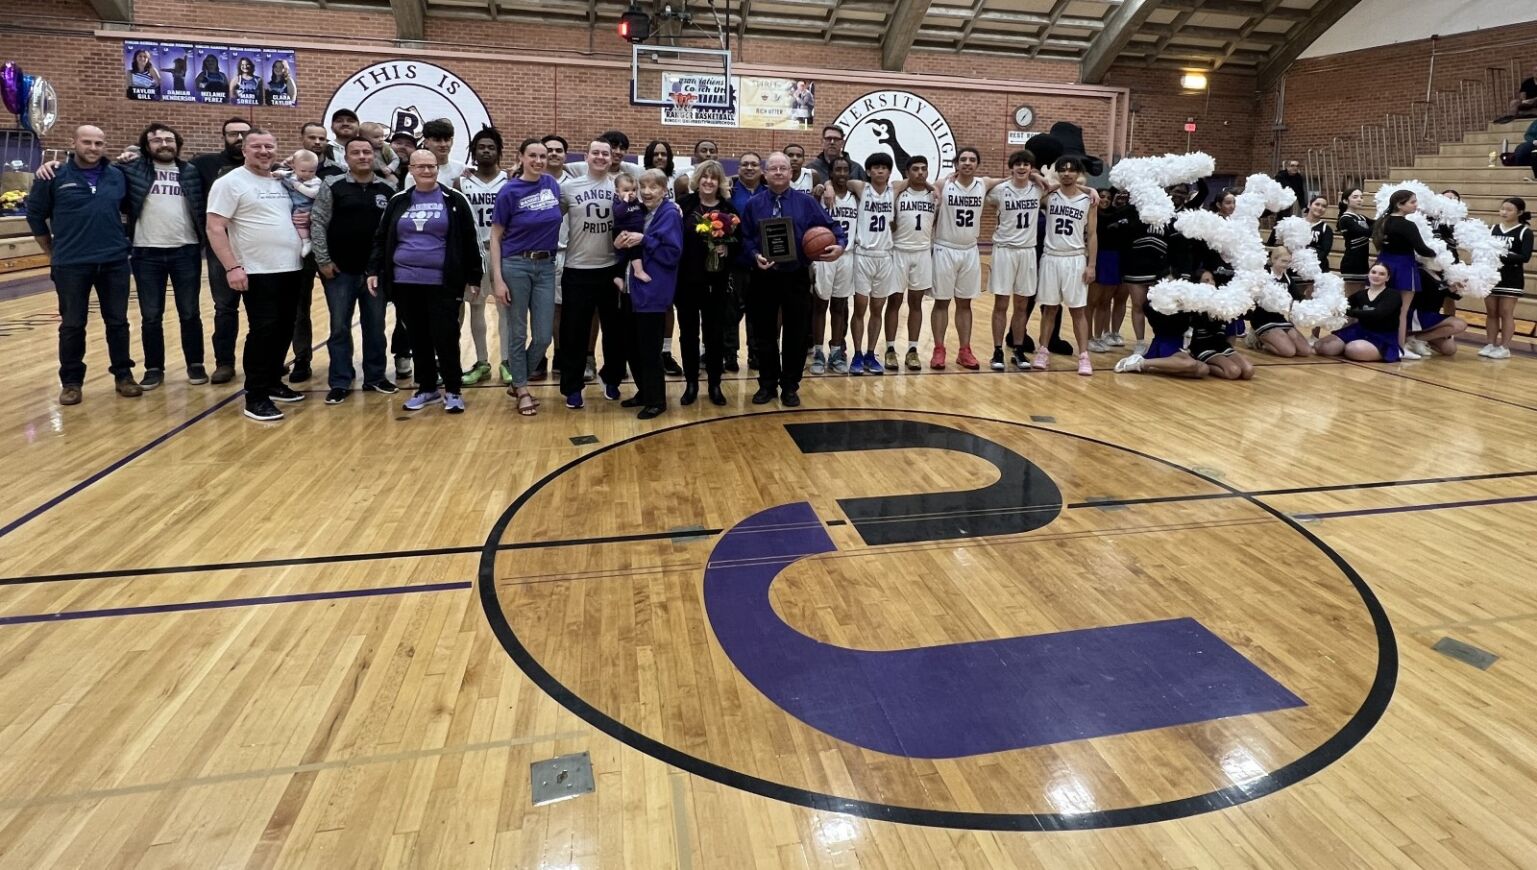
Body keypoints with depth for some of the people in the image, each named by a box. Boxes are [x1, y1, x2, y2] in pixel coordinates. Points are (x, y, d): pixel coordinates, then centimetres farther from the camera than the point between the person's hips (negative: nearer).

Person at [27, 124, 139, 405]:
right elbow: (35, 215, 6)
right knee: (72, 325, 5)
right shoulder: (55, 177, -1)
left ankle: (123, 375, 20)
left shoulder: (118, 176, 5)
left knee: (118, 322, 8)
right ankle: (71, 381, 15)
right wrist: (53, 253, 8)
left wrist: (125, 240, 12)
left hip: (114, 263, 2)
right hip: (71, 265, -1)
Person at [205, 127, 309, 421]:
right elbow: (215, 228, -12)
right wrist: (232, 267, -20)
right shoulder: (231, 182, -6)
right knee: (263, 332, -7)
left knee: (284, 330, 12)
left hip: (292, 270, 7)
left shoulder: (282, 182, 14)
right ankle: (256, 397, 0)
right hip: (258, 273, -7)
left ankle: (273, 383, 27)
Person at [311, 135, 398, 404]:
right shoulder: (332, 187, -1)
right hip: (340, 271, -2)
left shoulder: (388, 190, 5)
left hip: (376, 270, 2)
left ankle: (375, 377, 21)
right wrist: (323, 260, -7)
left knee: (375, 326, 9)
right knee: (340, 327, 3)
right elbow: (318, 224, -2)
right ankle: (340, 383, 11)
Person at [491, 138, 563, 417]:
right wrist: (498, 279, -11)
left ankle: (517, 382, 24)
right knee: (518, 333, 4)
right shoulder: (510, 191, -6)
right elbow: (495, 237, -3)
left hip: (546, 266, 4)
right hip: (516, 266, -4)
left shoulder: (552, 185, 5)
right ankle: (522, 391, 18)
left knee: (543, 336, 3)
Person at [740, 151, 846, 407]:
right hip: (764, 278, 1)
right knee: (765, 333, 8)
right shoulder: (754, 205, 5)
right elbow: (745, 238, 4)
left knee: (796, 334, 5)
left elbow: (832, 227, 0)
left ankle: (790, 387, 18)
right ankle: (767, 384, 22)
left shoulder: (806, 202, 2)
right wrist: (755, 256, -15)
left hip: (797, 278, -1)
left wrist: (840, 245, -19)